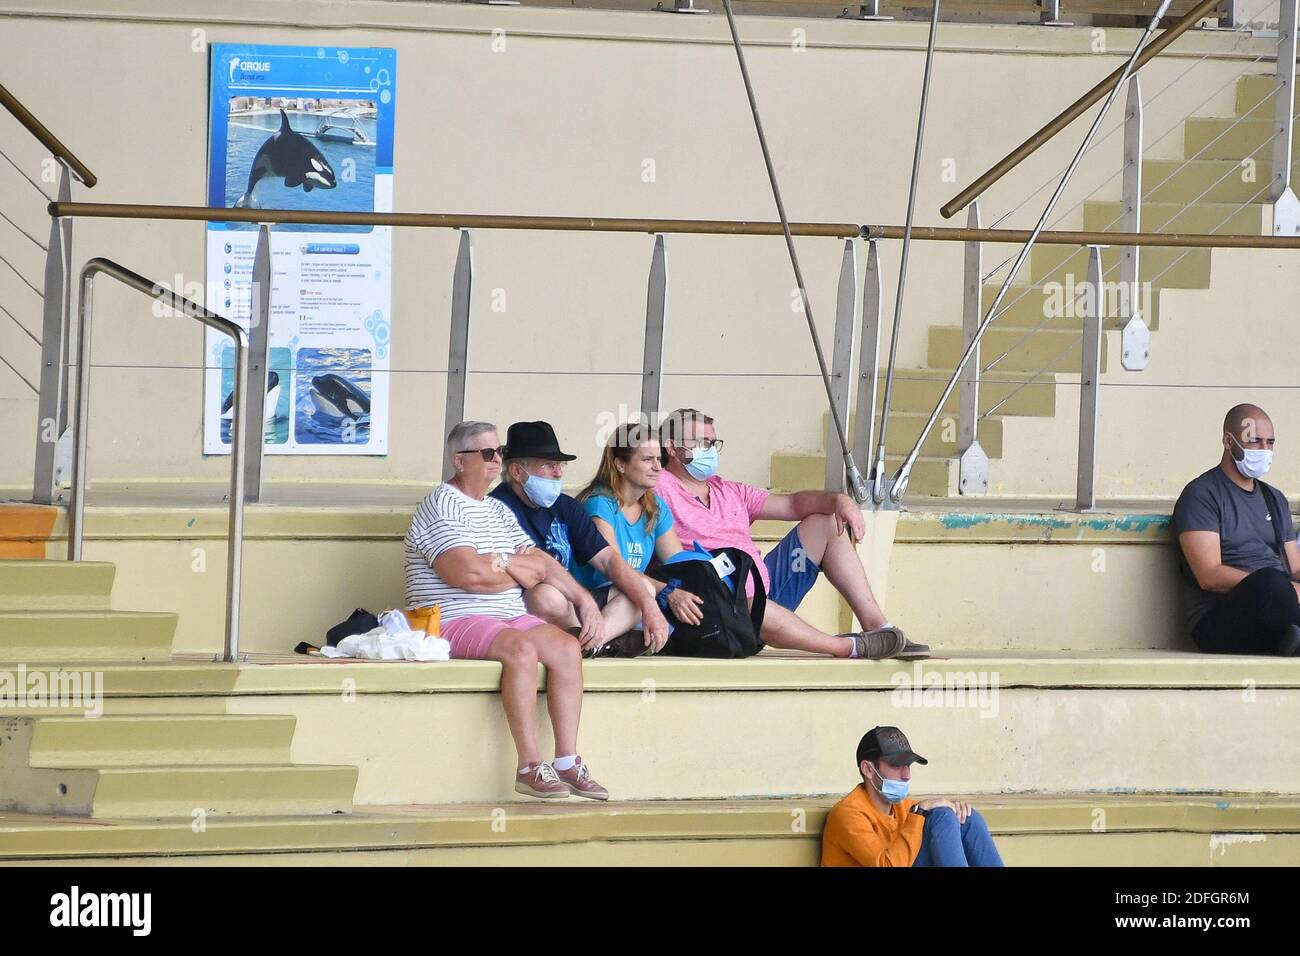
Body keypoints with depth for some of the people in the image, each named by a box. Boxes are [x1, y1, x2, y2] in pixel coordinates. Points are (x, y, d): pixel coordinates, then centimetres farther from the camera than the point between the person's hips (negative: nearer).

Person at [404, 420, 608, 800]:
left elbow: (541, 563, 21)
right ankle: (530, 766, -33)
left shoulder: (497, 510, 22)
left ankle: (567, 762, -16)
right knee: (522, 649, -33)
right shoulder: (443, 505, -7)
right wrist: (518, 572, -3)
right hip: (455, 622, -9)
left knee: (567, 647, -15)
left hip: (508, 616, 9)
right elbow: (467, 573, -20)